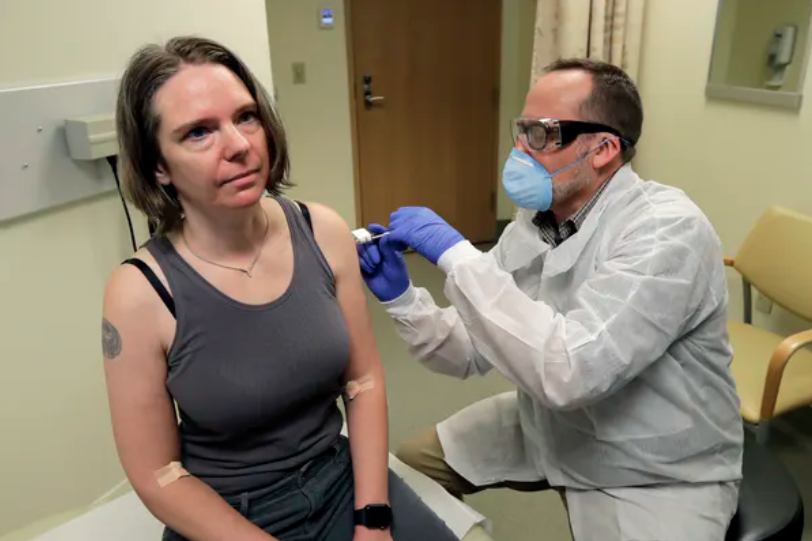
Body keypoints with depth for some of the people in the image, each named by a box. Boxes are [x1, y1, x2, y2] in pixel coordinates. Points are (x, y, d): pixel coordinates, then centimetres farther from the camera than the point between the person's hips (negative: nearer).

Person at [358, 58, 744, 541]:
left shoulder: (668, 230, -26)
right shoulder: (531, 224, -4)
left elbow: (568, 371, -38)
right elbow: (471, 353, -3)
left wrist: (456, 254, -34)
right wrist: (402, 297, -19)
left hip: (656, 475, -6)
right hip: (548, 430, 6)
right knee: (411, 467, 8)